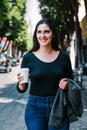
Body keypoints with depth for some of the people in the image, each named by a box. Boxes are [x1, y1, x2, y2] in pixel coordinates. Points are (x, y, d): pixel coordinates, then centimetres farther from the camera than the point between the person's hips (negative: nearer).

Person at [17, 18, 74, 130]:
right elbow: (21, 89, 2)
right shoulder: (28, 57, -3)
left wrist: (67, 85, -10)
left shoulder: (64, 56, 0)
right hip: (35, 108, -1)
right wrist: (21, 84, -19)